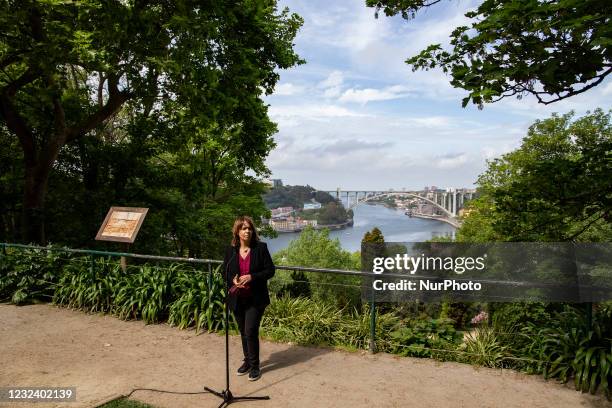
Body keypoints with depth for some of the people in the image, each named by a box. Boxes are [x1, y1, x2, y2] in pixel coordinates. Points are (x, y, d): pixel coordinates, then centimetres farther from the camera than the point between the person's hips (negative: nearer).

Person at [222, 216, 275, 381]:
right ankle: (247, 361, 34)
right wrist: (233, 281, -12)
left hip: (255, 299, -4)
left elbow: (270, 270, -7)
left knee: (250, 331, -7)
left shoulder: (261, 248, -7)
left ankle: (254, 365, 11)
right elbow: (225, 273, 10)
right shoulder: (230, 251, 2)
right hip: (237, 298, 4)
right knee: (243, 332, 15)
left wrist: (251, 277, -20)